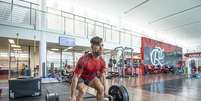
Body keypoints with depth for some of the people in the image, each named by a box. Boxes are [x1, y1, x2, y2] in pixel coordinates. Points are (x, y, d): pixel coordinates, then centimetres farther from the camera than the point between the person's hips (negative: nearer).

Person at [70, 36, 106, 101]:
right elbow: (75, 77, -32)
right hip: (80, 77, -5)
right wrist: (72, 96, -28)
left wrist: (104, 91, 2)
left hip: (91, 77, 6)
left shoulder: (102, 61, -18)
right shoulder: (84, 60, -36)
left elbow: (102, 76, -4)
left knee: (101, 89, -8)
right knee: (82, 91, -28)